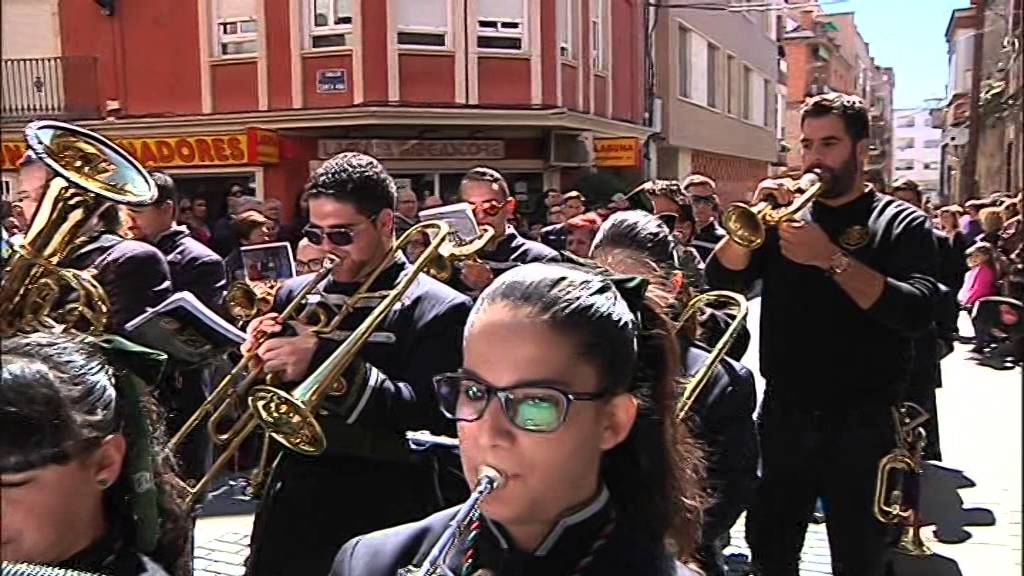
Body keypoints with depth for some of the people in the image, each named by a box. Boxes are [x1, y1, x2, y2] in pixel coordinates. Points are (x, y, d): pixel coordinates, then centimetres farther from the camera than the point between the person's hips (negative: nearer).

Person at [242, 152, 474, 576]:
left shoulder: (439, 310, -10)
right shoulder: (295, 295, 6)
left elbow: (432, 418, -21)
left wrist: (322, 358, -26)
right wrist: (259, 356, -9)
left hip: (383, 524, -4)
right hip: (291, 509, 5)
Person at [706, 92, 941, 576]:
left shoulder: (901, 222, -3)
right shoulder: (786, 213, 7)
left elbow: (917, 311, -18)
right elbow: (721, 278, -2)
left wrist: (831, 258, -26)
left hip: (861, 424, -3)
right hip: (783, 417, 3)